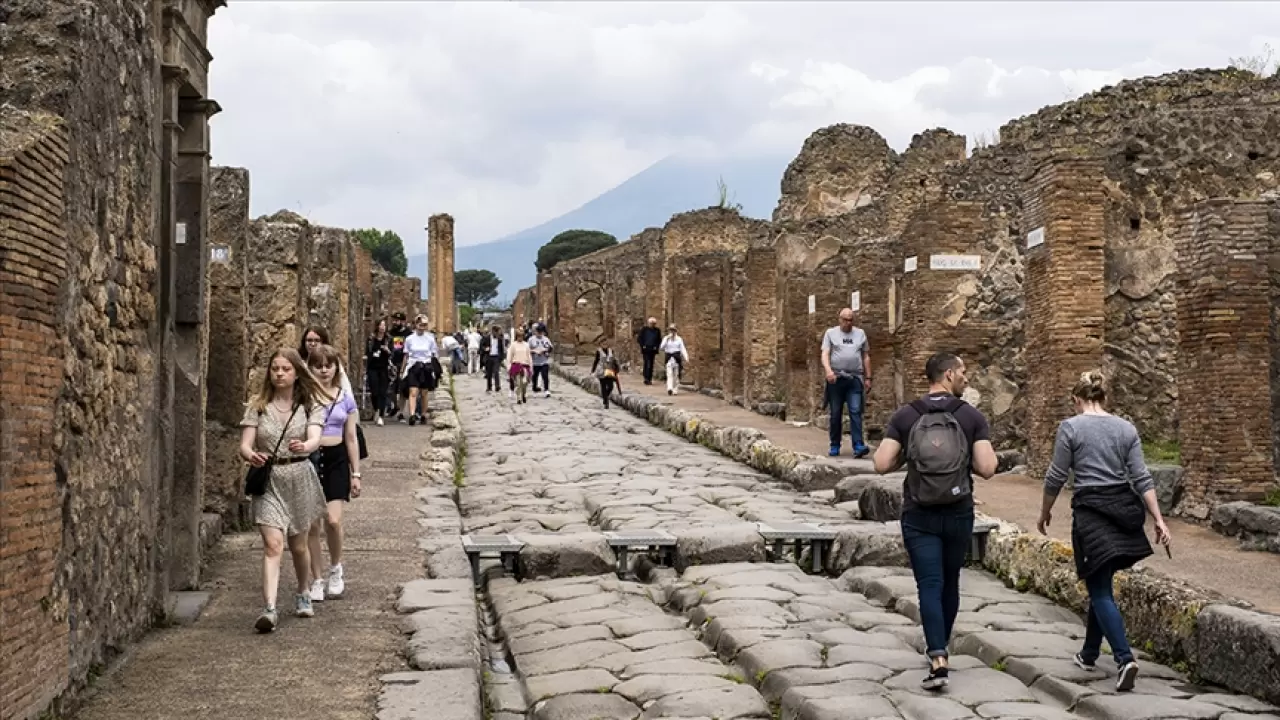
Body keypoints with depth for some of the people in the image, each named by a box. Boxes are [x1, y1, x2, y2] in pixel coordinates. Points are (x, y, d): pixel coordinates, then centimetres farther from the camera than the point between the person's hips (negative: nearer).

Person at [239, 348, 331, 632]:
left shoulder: (310, 405, 0)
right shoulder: (258, 405, 1)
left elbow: (315, 438, -17)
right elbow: (244, 445, -6)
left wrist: (304, 446, -41)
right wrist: (251, 455, -30)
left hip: (299, 478, 1)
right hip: (267, 481, -1)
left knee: (298, 545, 15)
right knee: (273, 544, -15)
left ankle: (303, 595, 39)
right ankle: (269, 609, -20)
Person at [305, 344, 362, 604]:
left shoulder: (345, 399, 7)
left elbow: (351, 439, 11)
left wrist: (355, 473, 9)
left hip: (336, 460, 1)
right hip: (309, 458, -1)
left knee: (333, 520, -12)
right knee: (312, 524, 2)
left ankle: (336, 568, 14)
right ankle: (318, 580, 15)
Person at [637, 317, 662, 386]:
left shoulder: (657, 330, 8)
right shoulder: (644, 329, 0)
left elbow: (659, 340, 16)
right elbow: (639, 338, 3)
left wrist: (656, 347, 3)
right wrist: (642, 346, -5)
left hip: (653, 350, 3)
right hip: (645, 350, -3)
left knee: (651, 365, 6)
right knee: (647, 364, -12)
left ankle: (649, 379, 12)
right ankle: (646, 379, -14)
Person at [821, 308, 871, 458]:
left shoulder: (860, 333, 12)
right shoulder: (831, 333, 6)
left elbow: (866, 357, 16)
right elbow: (825, 354, -3)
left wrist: (868, 378, 10)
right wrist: (828, 370, -21)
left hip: (855, 379, 0)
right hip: (836, 378, 0)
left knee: (856, 412, -11)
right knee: (835, 414, 5)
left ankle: (858, 446, -16)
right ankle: (835, 446, 14)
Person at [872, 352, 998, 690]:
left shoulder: (905, 416, -3)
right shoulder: (972, 417, -5)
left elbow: (881, 464, -9)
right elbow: (987, 468, -11)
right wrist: (967, 459, 10)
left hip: (919, 516, -1)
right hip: (959, 514, 1)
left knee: (930, 586, -2)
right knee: (949, 582, 19)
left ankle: (937, 660, -16)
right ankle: (940, 647, 34)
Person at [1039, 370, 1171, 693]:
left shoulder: (1071, 427, -6)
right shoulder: (1126, 428, 6)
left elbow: (1056, 477, -3)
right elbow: (1141, 479, 0)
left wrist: (1045, 512, 11)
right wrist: (1159, 519, 1)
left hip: (1091, 512, -5)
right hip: (1124, 509, 5)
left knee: (1100, 590, -2)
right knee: (1100, 583, 19)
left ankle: (1125, 658, -17)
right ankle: (1089, 654, 29)